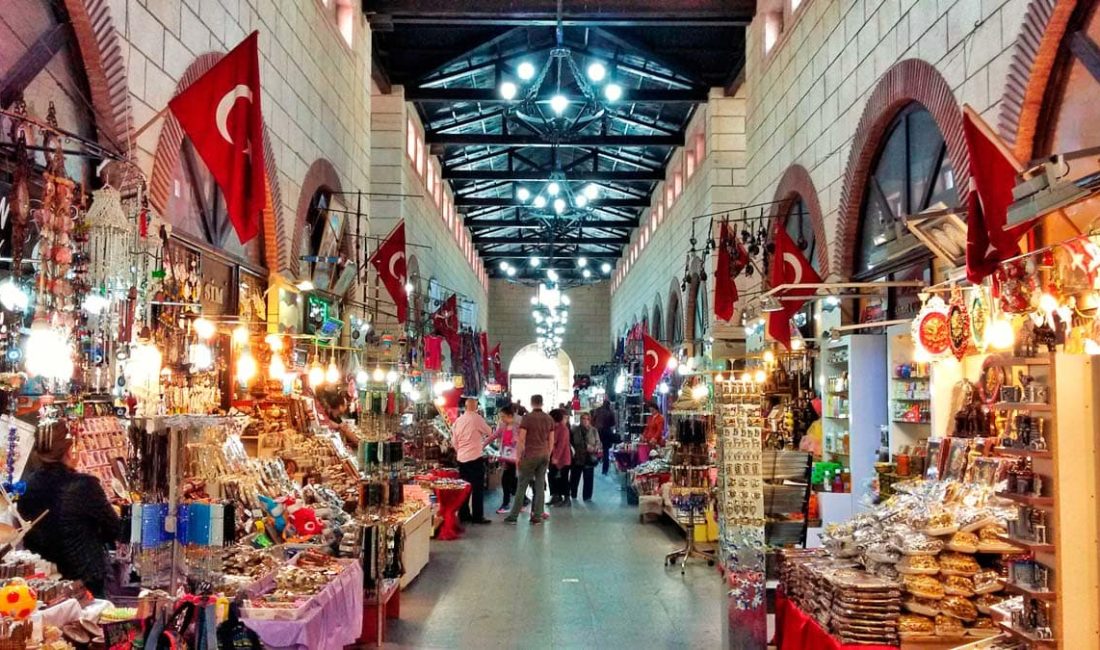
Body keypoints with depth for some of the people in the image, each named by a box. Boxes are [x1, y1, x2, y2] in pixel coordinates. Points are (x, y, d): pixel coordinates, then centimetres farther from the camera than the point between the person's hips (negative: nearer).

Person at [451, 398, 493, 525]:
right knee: (478, 488, 0)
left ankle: (463, 514, 17)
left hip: (461, 458, 6)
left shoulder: (458, 420, 6)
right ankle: (477, 517, 0)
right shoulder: (477, 418, -11)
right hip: (475, 458, -6)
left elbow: (454, 440, 10)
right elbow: (489, 433, 1)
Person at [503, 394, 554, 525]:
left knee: (522, 485, 1)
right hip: (544, 456, 4)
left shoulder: (527, 418, -7)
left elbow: (521, 439, -10)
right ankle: (537, 516, 6)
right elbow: (551, 441, 11)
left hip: (530, 455, -4)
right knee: (540, 486, 6)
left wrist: (518, 456, -4)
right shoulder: (549, 419, 8)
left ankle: (513, 516, 4)